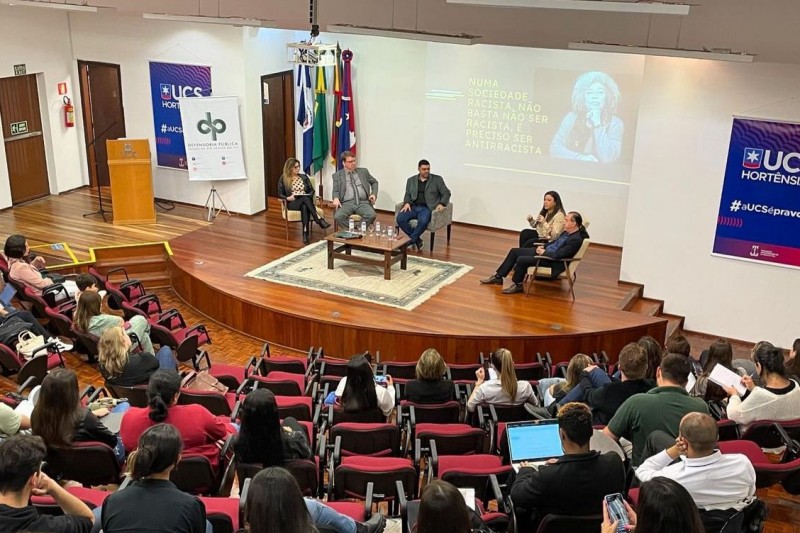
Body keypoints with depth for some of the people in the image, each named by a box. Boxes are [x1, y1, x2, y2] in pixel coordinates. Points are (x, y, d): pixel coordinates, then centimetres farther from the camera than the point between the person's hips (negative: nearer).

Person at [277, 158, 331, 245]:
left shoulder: (304, 176, 16)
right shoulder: (283, 178, 7)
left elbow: (312, 190, 14)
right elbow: (280, 194, 6)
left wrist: (309, 196, -8)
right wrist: (287, 198, -14)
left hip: (305, 200, 2)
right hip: (292, 203, -2)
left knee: (304, 207, -38)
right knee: (305, 199, -37)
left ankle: (305, 233, -49)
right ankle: (320, 221, -46)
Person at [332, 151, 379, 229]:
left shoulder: (363, 171, 18)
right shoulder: (337, 175, 13)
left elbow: (374, 182, 27)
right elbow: (335, 190, 8)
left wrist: (374, 194, 8)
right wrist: (336, 198, -16)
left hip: (363, 202, 1)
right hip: (347, 203, -1)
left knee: (371, 215, -32)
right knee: (338, 216, -34)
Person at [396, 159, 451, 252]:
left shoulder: (437, 179, 9)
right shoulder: (411, 180, 18)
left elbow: (446, 193, 8)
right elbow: (407, 194, 18)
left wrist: (441, 204, -11)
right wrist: (407, 203, -5)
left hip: (427, 208, -3)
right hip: (413, 207, 3)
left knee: (423, 221, -38)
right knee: (400, 218, -26)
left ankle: (411, 240, -18)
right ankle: (417, 240, -14)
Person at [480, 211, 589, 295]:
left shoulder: (576, 239, -23)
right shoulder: (567, 232, 5)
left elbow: (558, 255, -29)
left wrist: (544, 252, -16)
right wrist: (543, 247, 6)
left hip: (552, 262, -10)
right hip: (545, 251, 10)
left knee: (521, 260, -24)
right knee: (514, 251, 5)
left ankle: (518, 285, 0)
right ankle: (498, 277, 12)